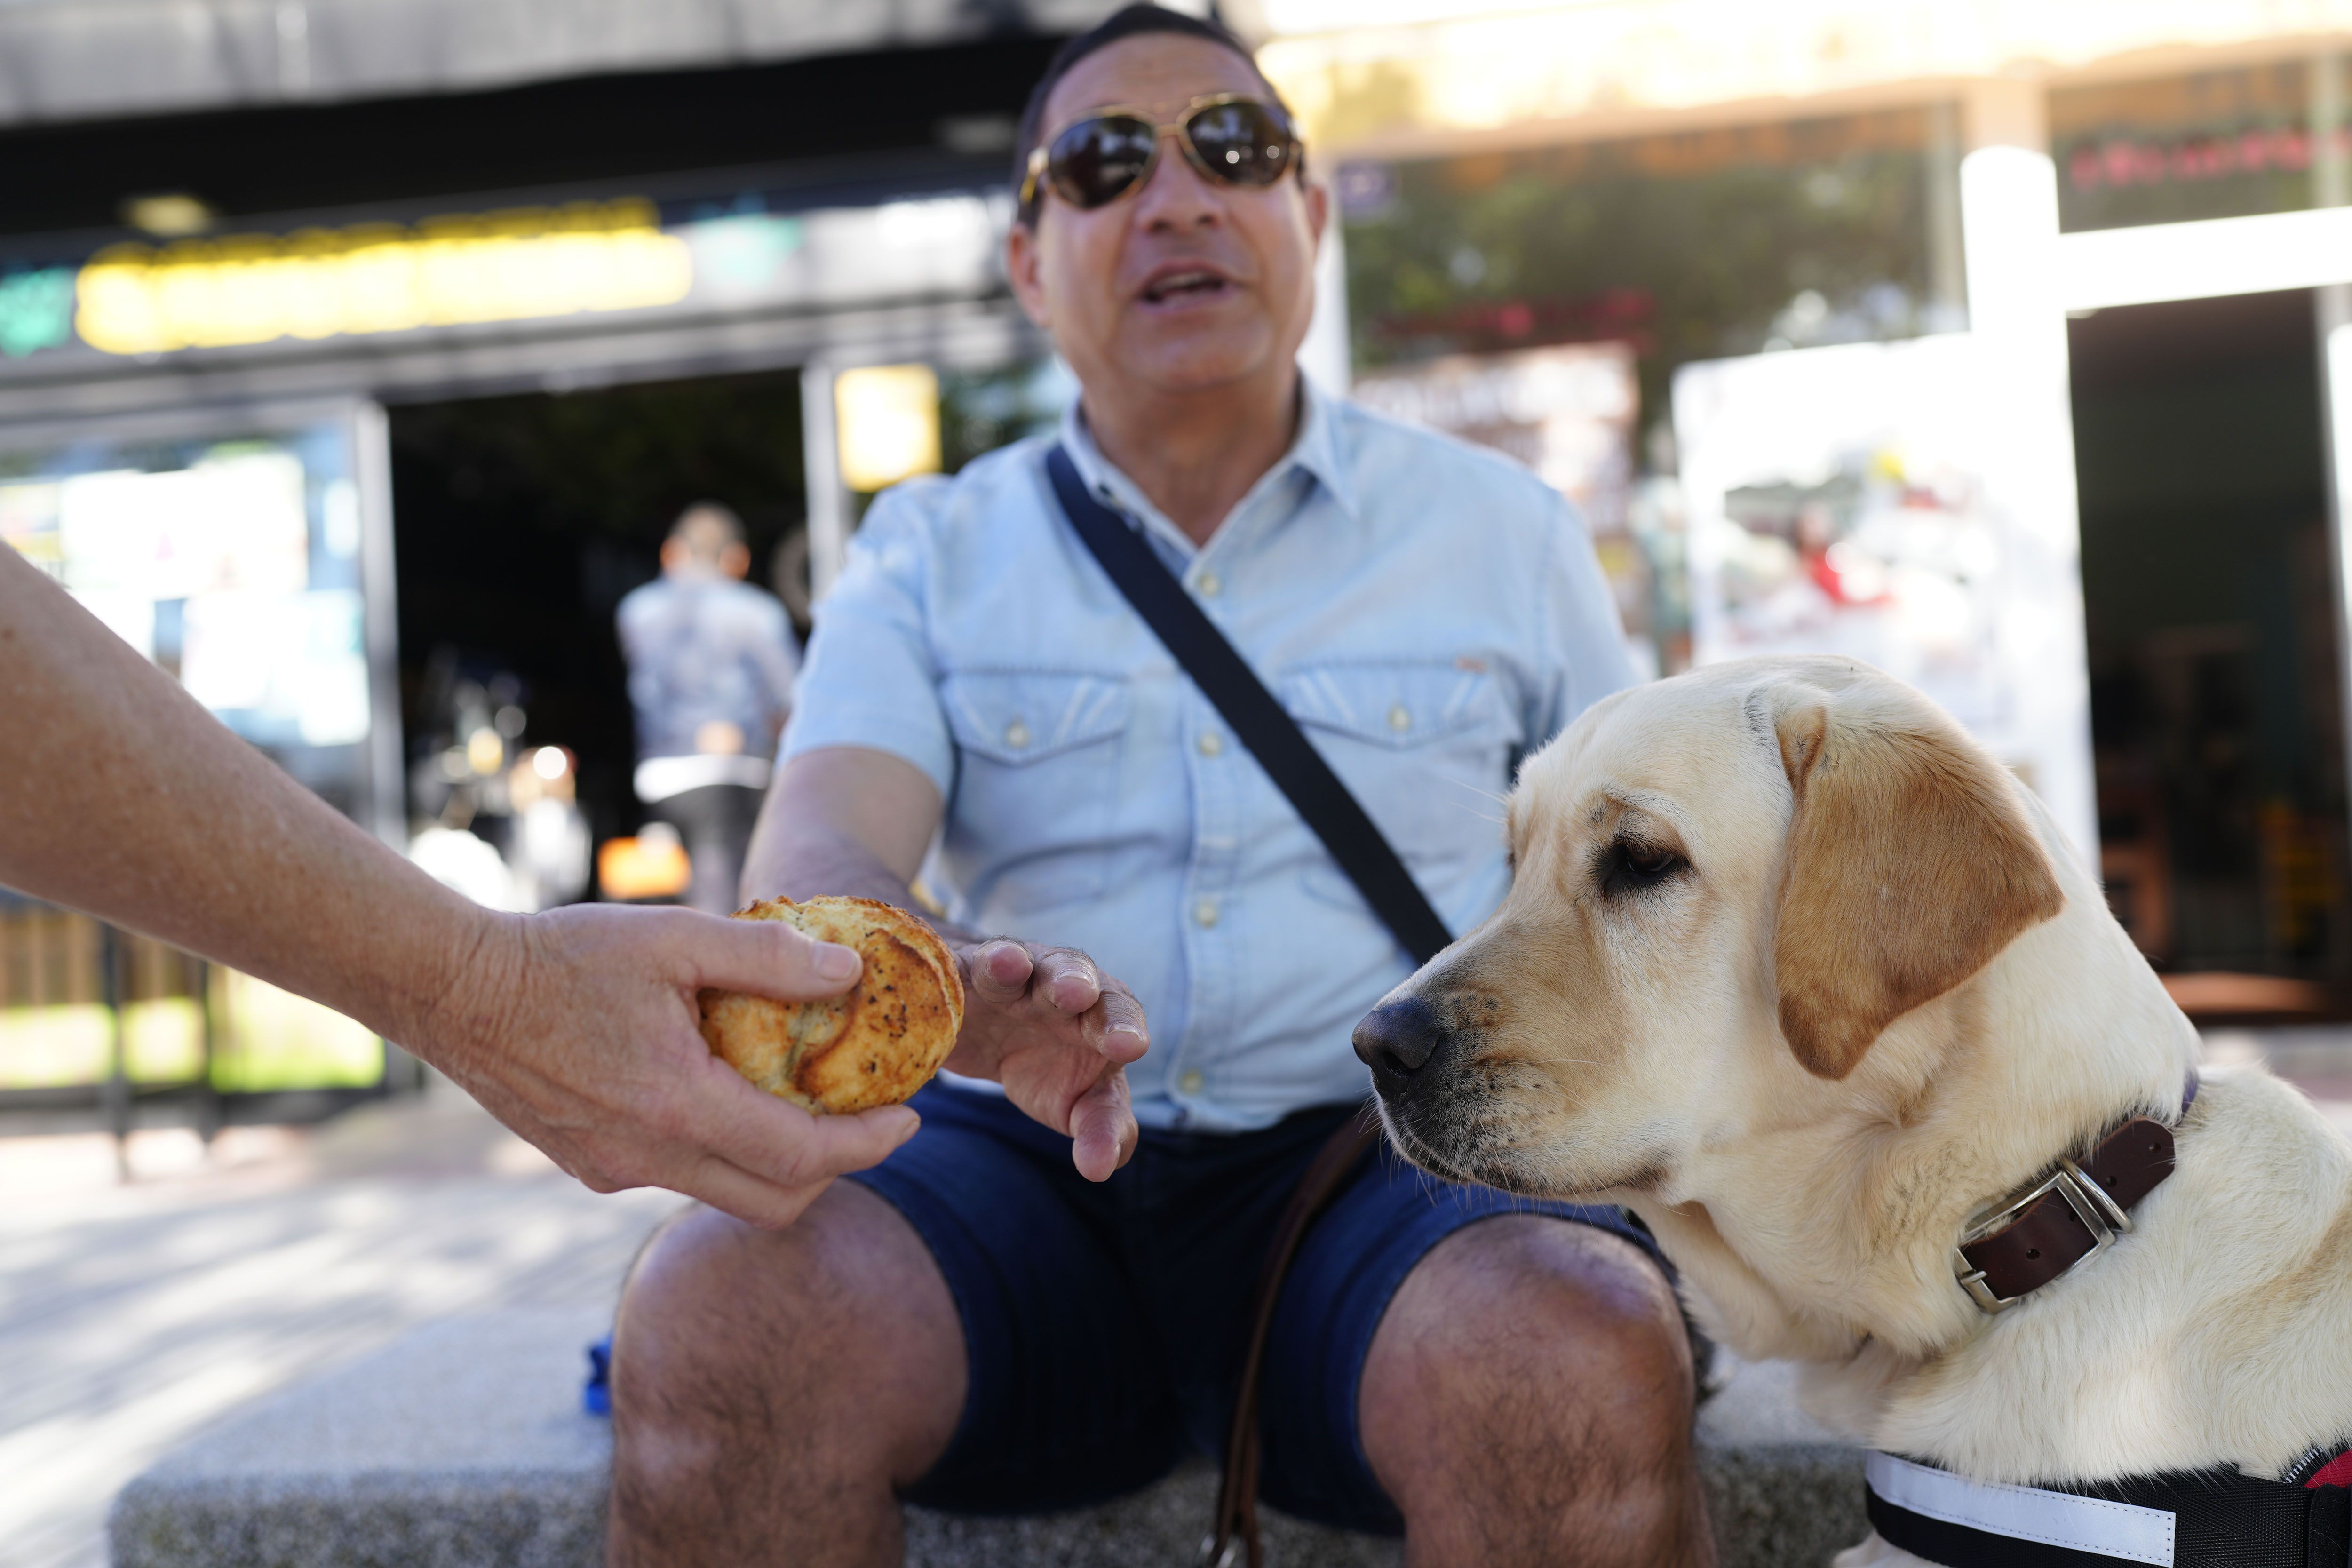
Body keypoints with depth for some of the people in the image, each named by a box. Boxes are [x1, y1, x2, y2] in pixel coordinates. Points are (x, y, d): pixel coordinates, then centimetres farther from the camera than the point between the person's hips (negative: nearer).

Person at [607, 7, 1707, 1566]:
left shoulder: (1505, 530, 12)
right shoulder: (930, 550, 11)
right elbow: (817, 850, -7)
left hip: (1394, 1150, 0)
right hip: (1021, 1162, 1)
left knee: (1575, 1372, -34)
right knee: (712, 1320, -29)